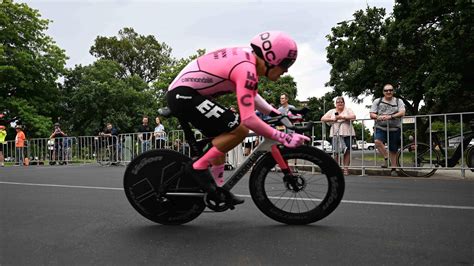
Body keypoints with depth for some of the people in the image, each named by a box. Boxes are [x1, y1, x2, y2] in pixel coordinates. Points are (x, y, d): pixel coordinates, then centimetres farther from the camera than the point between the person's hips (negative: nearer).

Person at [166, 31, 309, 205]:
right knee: (238, 130, -16)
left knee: (222, 137, 16)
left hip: (180, 93, 10)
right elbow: (248, 119, -28)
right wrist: (284, 138, -23)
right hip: (183, 94, -10)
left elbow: (250, 95, 23)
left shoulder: (248, 57, 9)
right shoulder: (246, 69, -21)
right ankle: (198, 167, -5)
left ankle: (217, 189, 23)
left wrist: (276, 114, 17)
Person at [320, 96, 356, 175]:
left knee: (347, 151, -4)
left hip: (346, 134, -1)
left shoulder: (348, 110, 12)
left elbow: (353, 116, -5)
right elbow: (323, 119, 8)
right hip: (335, 134, 1)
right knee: (335, 152, -3)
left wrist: (343, 117, -15)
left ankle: (346, 169, 1)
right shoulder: (331, 111, 16)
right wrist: (332, 119, -5)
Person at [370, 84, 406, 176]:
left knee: (393, 150, 3)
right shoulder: (377, 101, 11)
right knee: (378, 141, -29)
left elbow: (402, 113, -7)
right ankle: (386, 158, -12)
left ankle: (393, 169, 18)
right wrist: (378, 117, -18)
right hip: (381, 128, 0)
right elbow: (372, 114, 5)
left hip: (394, 129, 0)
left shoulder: (398, 101, 9)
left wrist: (390, 116, -23)